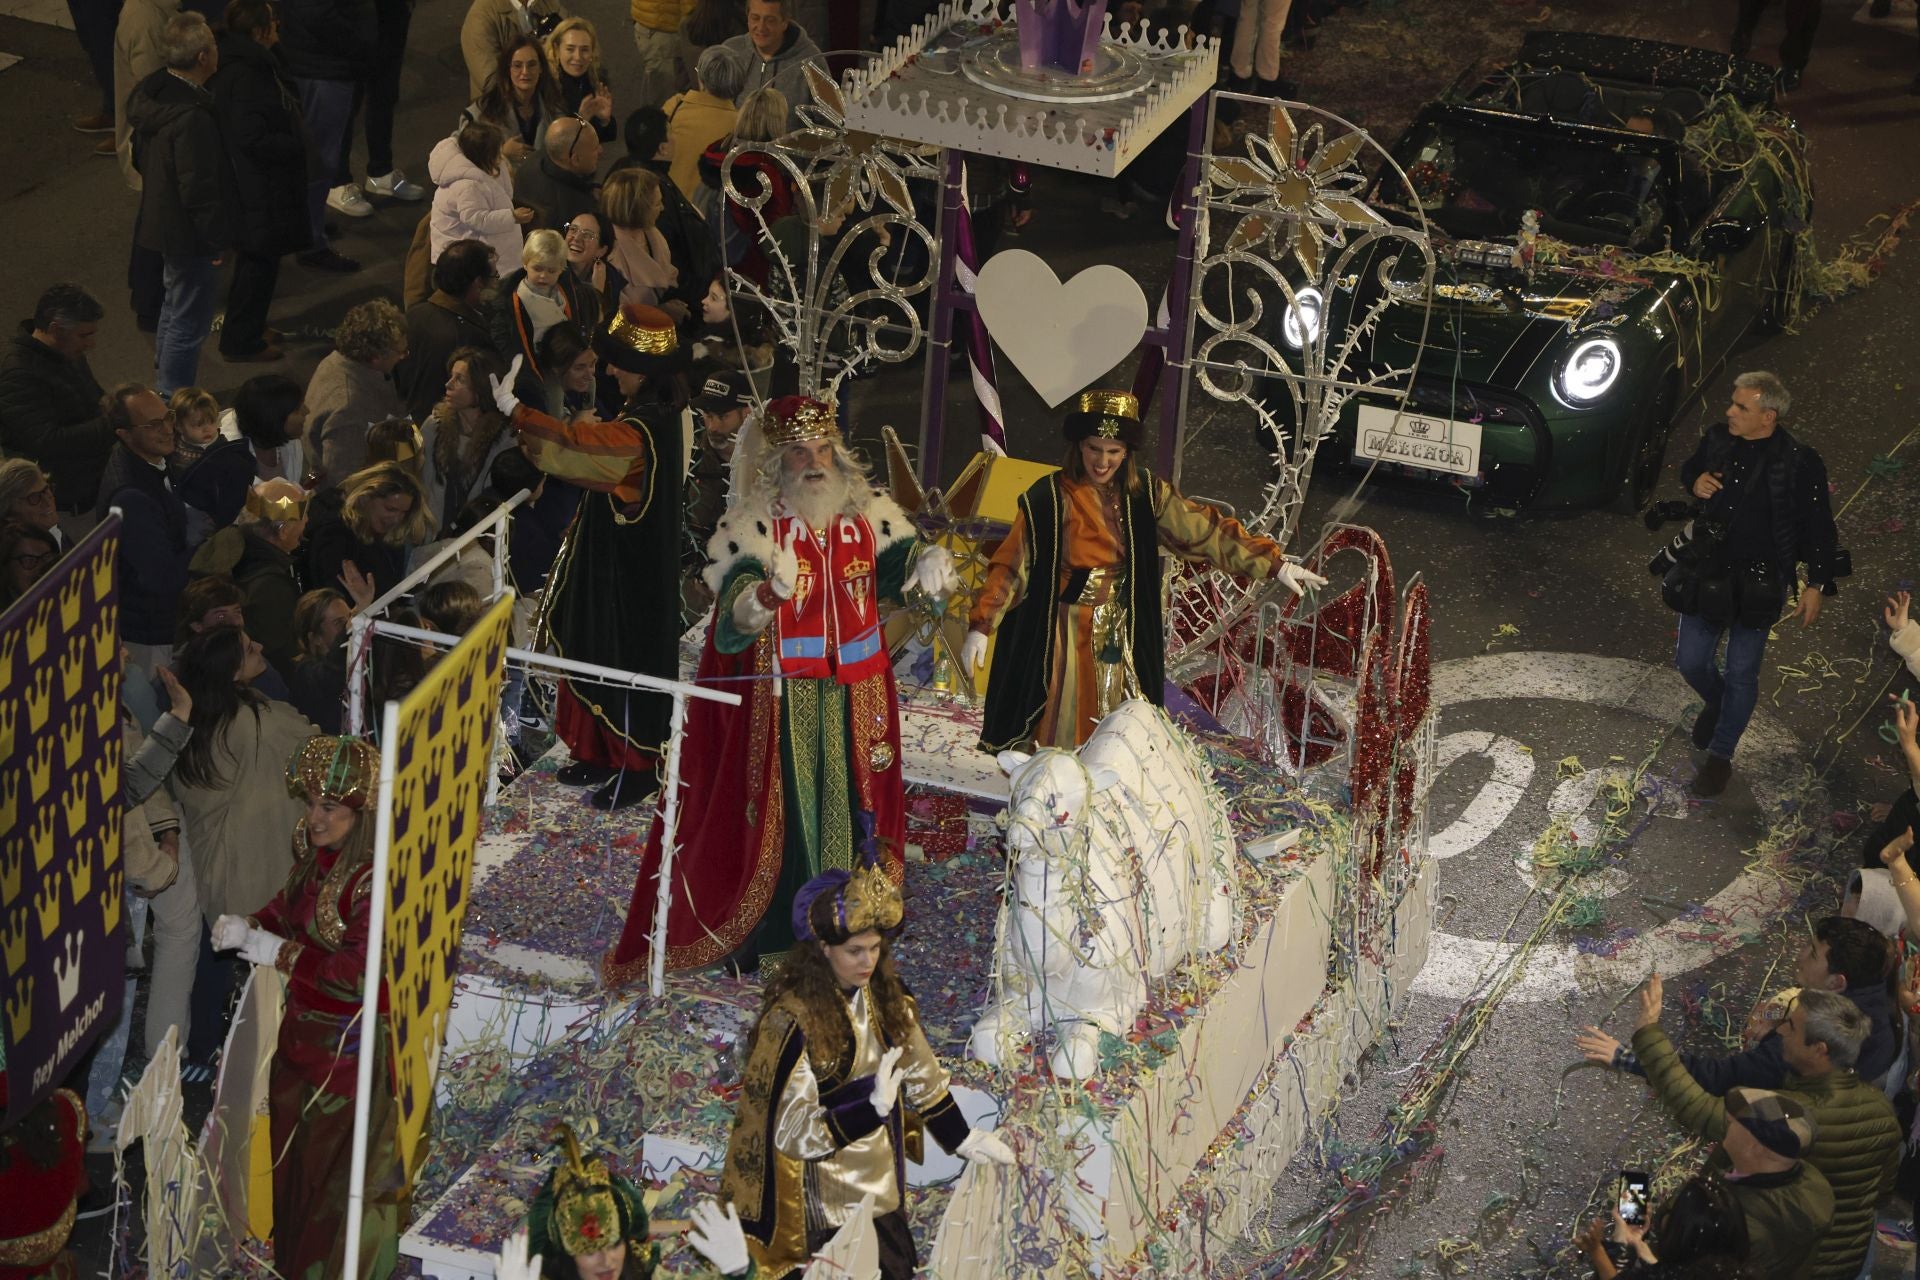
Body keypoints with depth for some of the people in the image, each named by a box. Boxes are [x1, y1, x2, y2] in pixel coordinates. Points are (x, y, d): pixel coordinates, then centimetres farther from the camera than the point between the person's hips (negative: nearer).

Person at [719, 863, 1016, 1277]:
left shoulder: (886, 996, -2)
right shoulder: (793, 1019, -21)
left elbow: (923, 1079, 13)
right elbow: (791, 1132, -21)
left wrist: (964, 1141, 17)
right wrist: (874, 1108, -31)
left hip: (884, 1197, 6)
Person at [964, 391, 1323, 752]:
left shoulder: (1144, 494, 2)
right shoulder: (1048, 499, -10)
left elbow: (1205, 529, 0)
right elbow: (1011, 567, -9)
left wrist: (1275, 563, -6)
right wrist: (980, 626, -18)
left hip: (1120, 638, 4)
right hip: (1063, 637, -4)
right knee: (1058, 736, 0)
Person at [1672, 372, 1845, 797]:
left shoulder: (1799, 464, -19)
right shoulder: (1718, 439, -6)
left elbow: (1818, 528, -9)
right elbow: (1689, 468, 17)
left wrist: (1816, 584, -7)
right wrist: (1695, 482, -7)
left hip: (1757, 582, -4)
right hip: (1707, 572, 4)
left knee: (1741, 673, 5)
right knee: (1690, 660, 10)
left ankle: (1721, 755, 24)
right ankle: (1715, 702, 45)